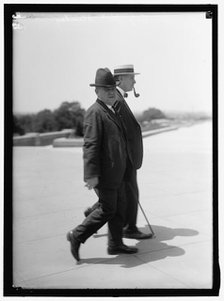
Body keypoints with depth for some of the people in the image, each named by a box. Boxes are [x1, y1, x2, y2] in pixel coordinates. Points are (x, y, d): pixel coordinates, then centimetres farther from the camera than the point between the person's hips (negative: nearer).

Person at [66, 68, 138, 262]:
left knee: (120, 207, 13)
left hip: (116, 172, 10)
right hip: (104, 172, -10)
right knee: (107, 210, -4)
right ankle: (77, 236, 9)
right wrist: (91, 175, -25)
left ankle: (115, 244, 24)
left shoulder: (110, 111, 16)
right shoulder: (95, 112, -15)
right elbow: (90, 145, -21)